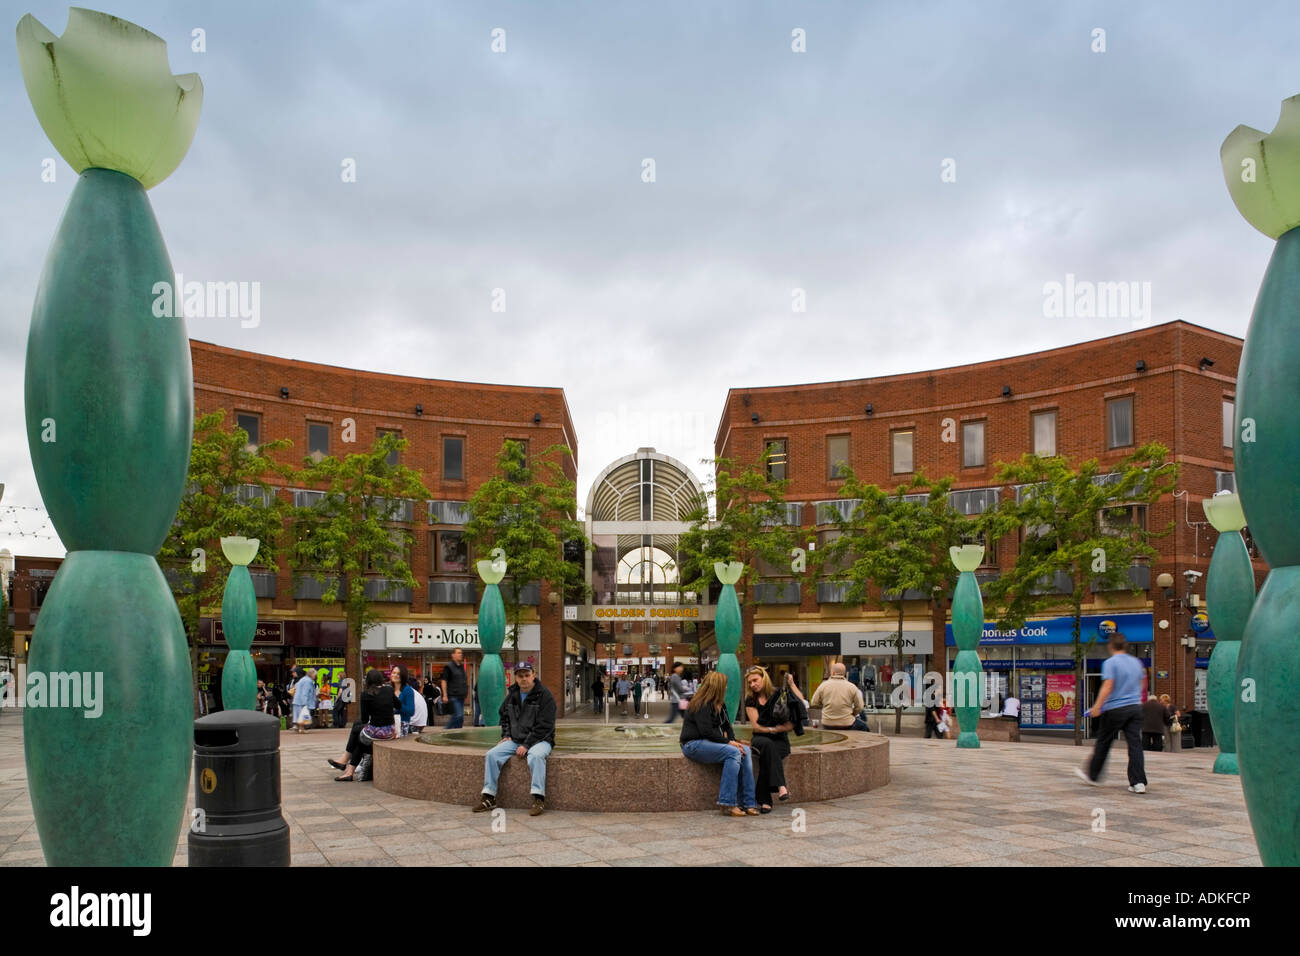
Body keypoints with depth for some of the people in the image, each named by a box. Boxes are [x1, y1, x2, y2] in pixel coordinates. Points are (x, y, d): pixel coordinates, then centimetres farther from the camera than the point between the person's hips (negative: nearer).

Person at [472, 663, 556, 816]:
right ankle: (489, 796, -8)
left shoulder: (544, 696, -10)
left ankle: (538, 799, -36)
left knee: (535, 756, -37)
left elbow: (544, 726, -15)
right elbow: (504, 716, 25)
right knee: (492, 754, -13)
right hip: (515, 740, 6)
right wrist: (506, 735, 7)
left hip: (539, 740, -6)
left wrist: (526, 745, -20)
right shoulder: (512, 695, 10)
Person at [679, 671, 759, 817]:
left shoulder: (719, 704, 15)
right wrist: (728, 742, -18)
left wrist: (733, 741, -1)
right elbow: (706, 731, -22)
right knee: (733, 752, -28)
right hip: (694, 744, -9)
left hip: (709, 743, 9)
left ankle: (748, 802, -14)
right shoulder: (702, 705, -15)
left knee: (745, 750, -11)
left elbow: (726, 725, 19)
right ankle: (727, 804, -28)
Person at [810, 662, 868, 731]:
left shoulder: (823, 685, -5)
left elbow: (814, 703, 2)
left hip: (827, 725, 3)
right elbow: (859, 707, -4)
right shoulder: (852, 687, -7)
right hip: (846, 725, -2)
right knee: (863, 725, 29)